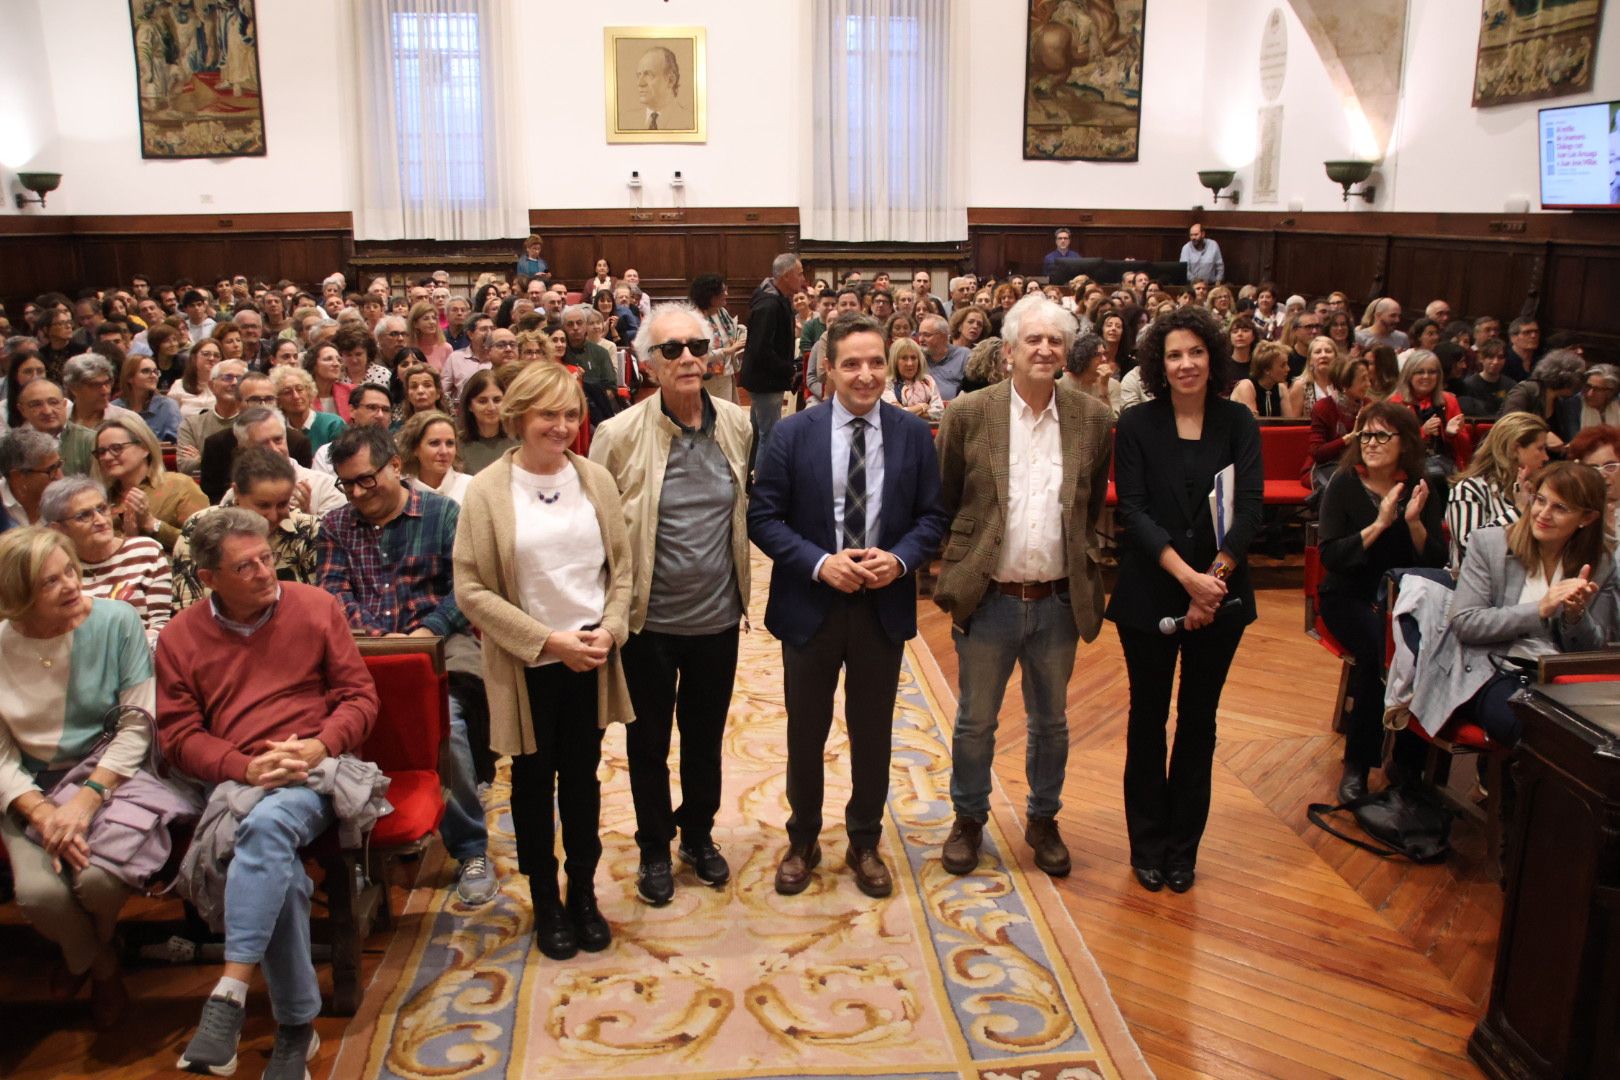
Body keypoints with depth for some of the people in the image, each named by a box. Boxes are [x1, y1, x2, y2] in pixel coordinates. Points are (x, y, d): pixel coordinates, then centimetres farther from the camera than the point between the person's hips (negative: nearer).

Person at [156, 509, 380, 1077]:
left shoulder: (316, 607, 7)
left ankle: (230, 994, -34)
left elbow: (359, 696, 7)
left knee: (268, 824, -36)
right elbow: (179, 734, 6)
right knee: (280, 869, -30)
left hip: (314, 772, -1)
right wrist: (246, 767, -12)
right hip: (234, 781, 1)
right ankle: (296, 1024, -18)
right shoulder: (180, 637, 9)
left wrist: (319, 745, -13)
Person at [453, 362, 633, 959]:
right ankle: (545, 902, 29)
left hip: (591, 659, 2)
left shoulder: (596, 479, 1)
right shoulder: (487, 489, -9)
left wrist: (610, 629, -9)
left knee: (582, 776, 14)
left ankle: (583, 892, 31)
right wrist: (547, 640, -15)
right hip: (527, 664, -2)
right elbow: (471, 589, -10)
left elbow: (622, 566, 6)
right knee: (534, 781, 12)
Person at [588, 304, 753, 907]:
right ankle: (655, 850, 35)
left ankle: (698, 835, 42)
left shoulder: (739, 426, -3)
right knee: (648, 742, 14)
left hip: (718, 616, 3)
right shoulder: (620, 434, -13)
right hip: (649, 621, -3)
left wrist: (740, 581, 11)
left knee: (705, 736, 20)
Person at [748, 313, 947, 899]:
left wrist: (899, 559, -17)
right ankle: (802, 841, 35)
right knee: (806, 733, 14)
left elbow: (932, 516, 1)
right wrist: (820, 563, -20)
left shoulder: (914, 434, -2)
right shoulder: (792, 433, -7)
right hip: (810, 605, -1)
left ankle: (865, 843, 35)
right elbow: (763, 517, -7)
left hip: (884, 606, 1)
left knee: (872, 734, 15)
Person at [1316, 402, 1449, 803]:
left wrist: (1414, 522, -17)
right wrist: (1380, 524, -20)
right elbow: (1330, 555, -13)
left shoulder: (1423, 488, 4)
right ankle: (1357, 765, -15)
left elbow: (1436, 562, -1)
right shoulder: (1343, 485, -3)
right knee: (1380, 648, -32)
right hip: (1349, 597, -2)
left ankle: (1411, 762, -10)